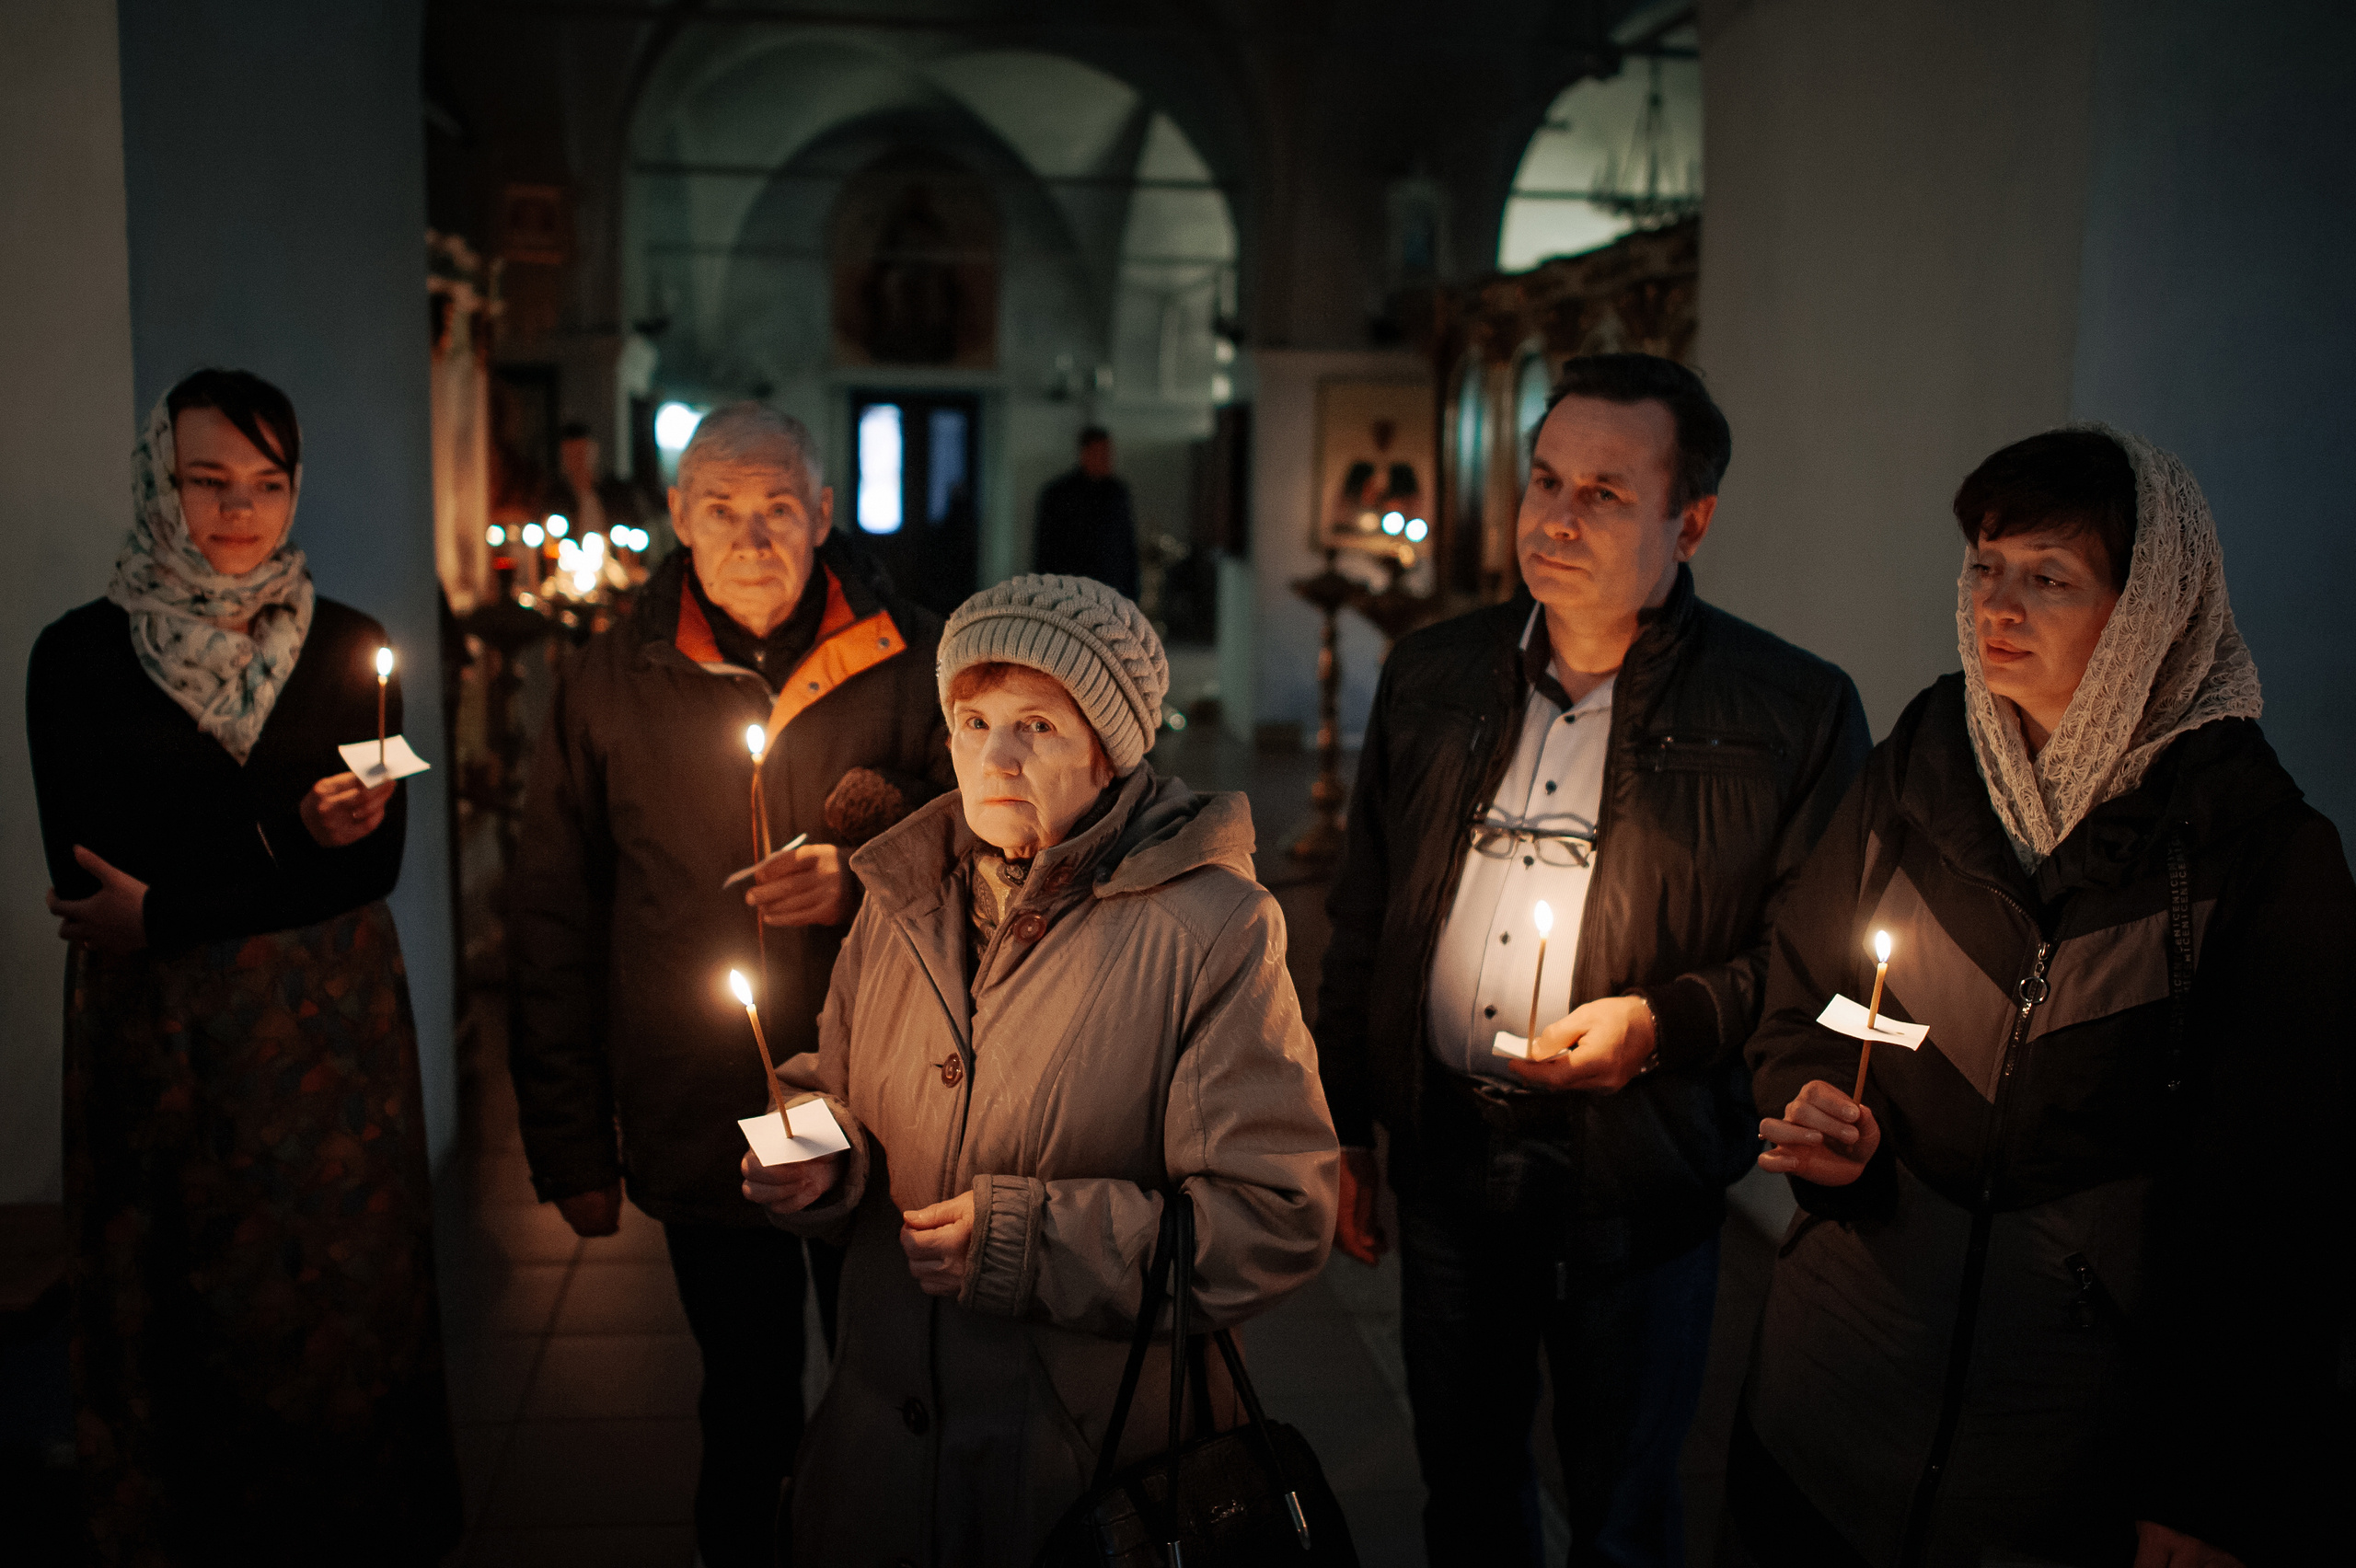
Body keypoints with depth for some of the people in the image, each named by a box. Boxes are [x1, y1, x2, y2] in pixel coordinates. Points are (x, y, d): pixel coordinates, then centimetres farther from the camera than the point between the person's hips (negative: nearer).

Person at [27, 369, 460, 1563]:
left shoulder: (348, 648, 4)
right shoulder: (79, 657, 0)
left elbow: (378, 862, -2)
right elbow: (84, 882, -8)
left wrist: (169, 913, -13)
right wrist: (300, 836, -19)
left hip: (331, 1036, 1)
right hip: (156, 1046, -1)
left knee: (348, 1300, 7)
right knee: (184, 1335, 7)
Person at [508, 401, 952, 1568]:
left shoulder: (913, 662, -4)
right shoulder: (611, 682, -1)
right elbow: (554, 927, 4)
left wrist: (865, 881, -18)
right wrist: (572, 1145, 3)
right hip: (698, 1123, 1)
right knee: (745, 1403, 14)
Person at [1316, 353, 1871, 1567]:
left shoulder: (1794, 713, -8)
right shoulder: (1431, 675, 5)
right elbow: (1362, 921, 11)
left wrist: (1665, 1022, -18)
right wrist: (1340, 1126, 11)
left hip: (1639, 1178, -3)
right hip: (1446, 1152, 4)